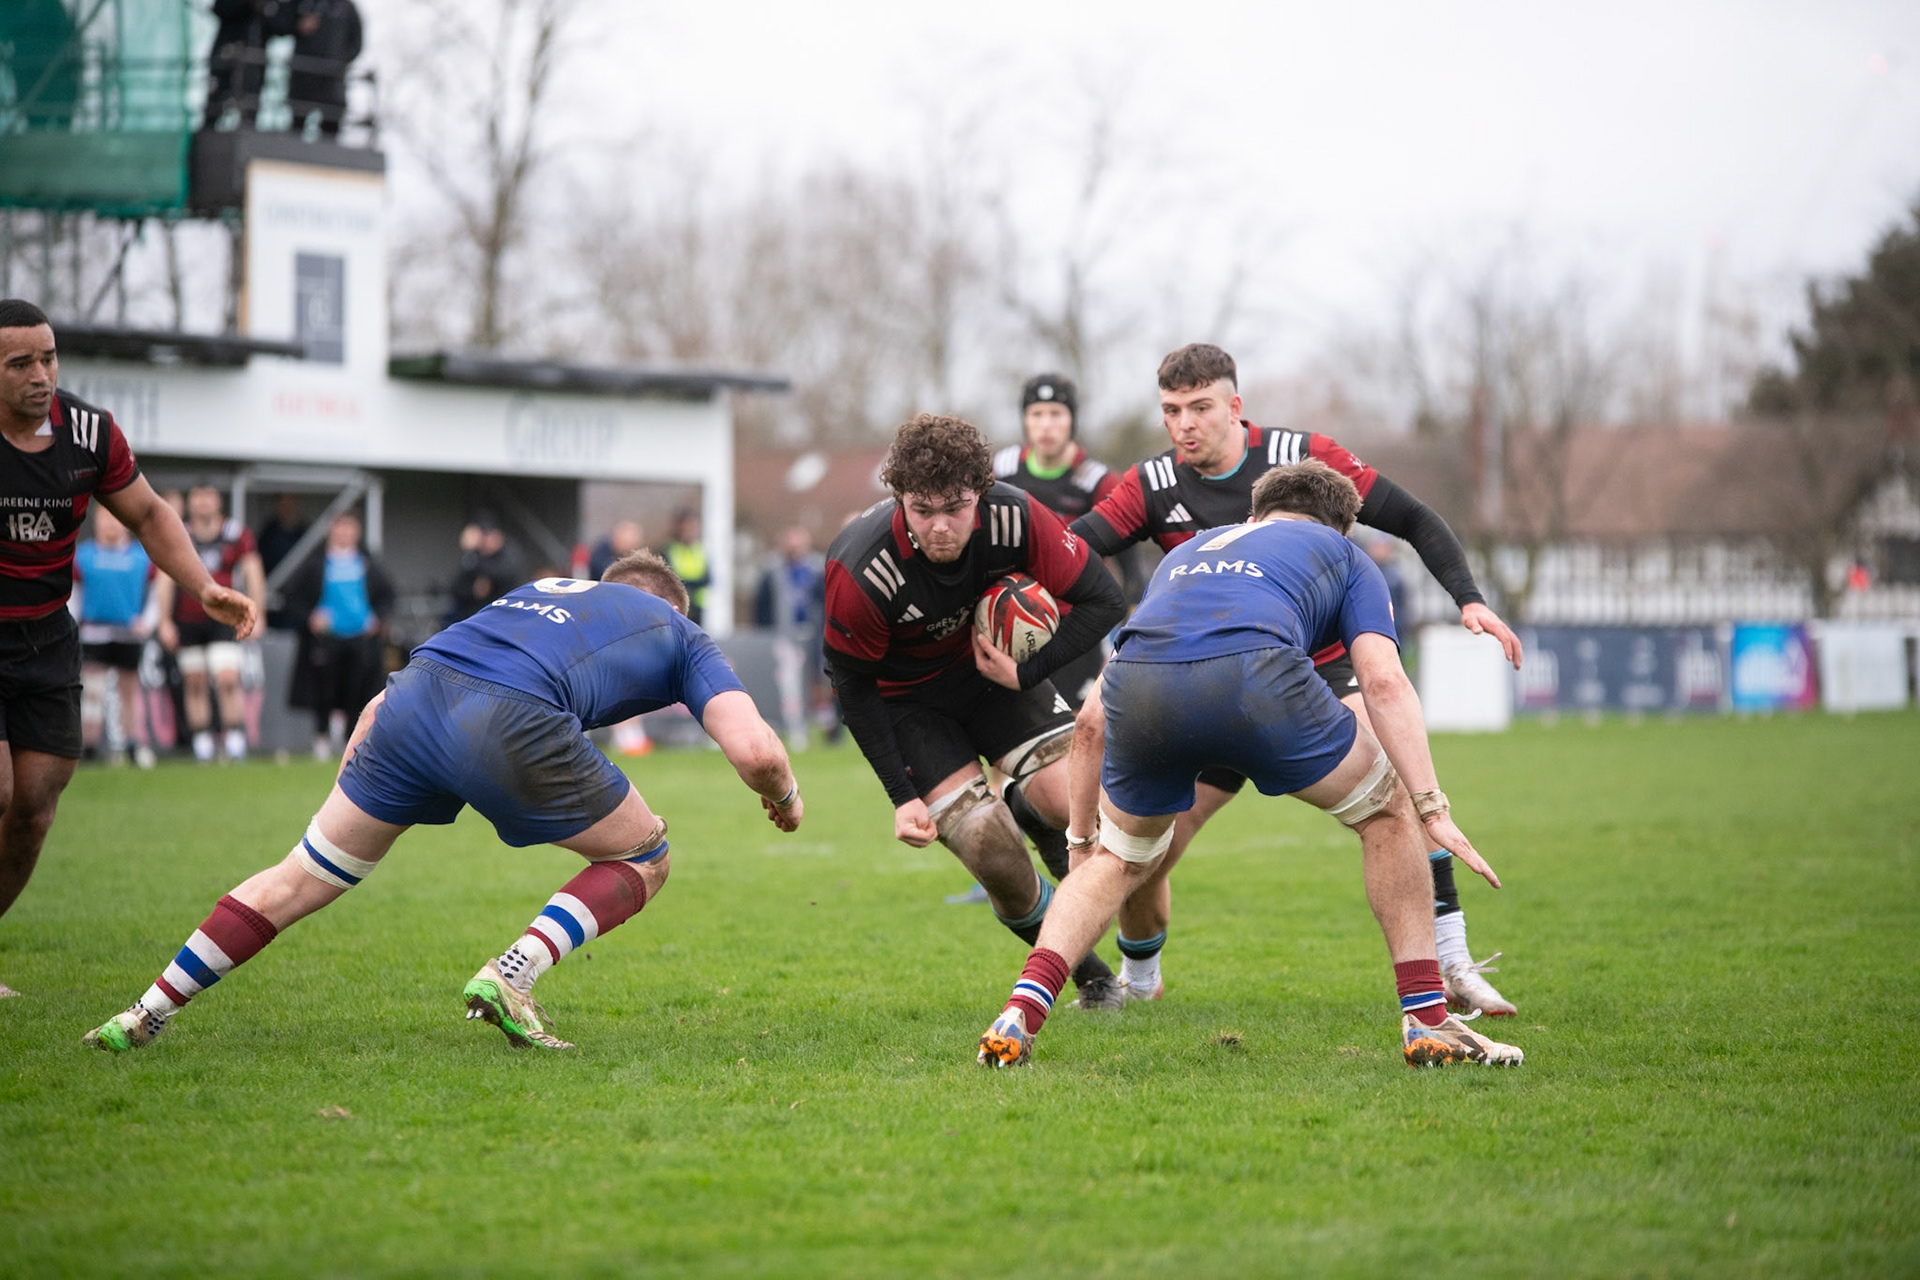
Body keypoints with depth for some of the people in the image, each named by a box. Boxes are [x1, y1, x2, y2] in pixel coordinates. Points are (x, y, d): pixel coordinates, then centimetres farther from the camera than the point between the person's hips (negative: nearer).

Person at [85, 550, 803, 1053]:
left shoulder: (546, 588, 39)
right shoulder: (680, 635, 28)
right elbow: (754, 750, 13)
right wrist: (786, 796, 34)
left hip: (412, 694, 5)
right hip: (515, 724, -5)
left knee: (306, 877, 19)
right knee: (642, 858, 18)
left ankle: (149, 1013, 17)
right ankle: (513, 974, -1)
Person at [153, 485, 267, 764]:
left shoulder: (237, 534, 0)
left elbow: (253, 575, 0)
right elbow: (165, 581, 0)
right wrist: (164, 622, -6)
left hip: (223, 619, -1)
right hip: (187, 622, 1)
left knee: (228, 679, -14)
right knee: (196, 685, 7)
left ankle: (236, 741, -8)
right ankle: (202, 744, 15)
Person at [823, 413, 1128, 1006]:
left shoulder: (1015, 519, -27)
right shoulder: (859, 572, -32)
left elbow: (1101, 600, -15)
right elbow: (853, 685, -15)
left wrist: (1025, 672, -24)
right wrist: (902, 796, -17)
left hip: (992, 665, 3)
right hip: (905, 695, -3)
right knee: (993, 853, -16)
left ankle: (1024, 807, 19)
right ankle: (1087, 975, 7)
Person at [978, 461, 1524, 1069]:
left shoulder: (1187, 552, 43)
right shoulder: (1342, 554, 33)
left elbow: (1094, 714, 40)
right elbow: (1383, 682, 12)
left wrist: (1081, 835, 47)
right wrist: (1432, 808, 7)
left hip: (1138, 681, 4)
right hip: (1254, 673, -3)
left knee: (1120, 859, 30)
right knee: (1387, 811, 23)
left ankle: (1020, 1013, 11)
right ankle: (1427, 1018, 19)